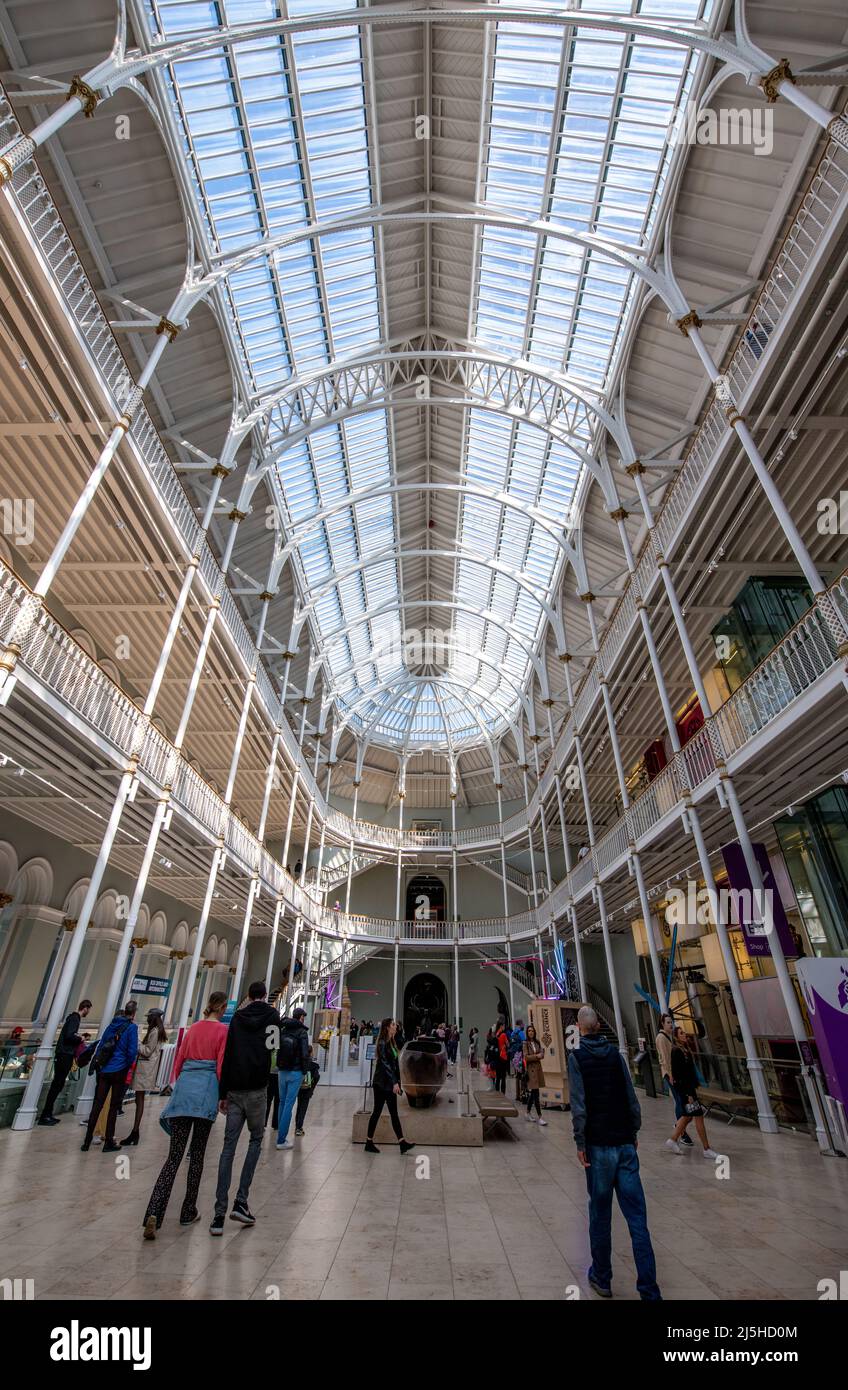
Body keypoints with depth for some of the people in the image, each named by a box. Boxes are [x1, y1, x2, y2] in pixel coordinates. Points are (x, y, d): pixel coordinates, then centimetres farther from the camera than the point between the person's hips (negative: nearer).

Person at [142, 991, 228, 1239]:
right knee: (197, 1153, 13)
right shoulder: (223, 1030, -4)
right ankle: (188, 1212, 22)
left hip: (183, 1088, 4)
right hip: (206, 1092, -4)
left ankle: (154, 1214, -8)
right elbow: (221, 1067, -7)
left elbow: (178, 1061, 13)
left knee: (174, 1155, 6)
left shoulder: (193, 1028, 11)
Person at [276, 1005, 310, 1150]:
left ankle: (281, 1135, 24)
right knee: (289, 1104, -1)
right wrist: (304, 1070, -1)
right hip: (295, 1073, -5)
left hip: (282, 1071, 6)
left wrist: (279, 1067, 13)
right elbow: (305, 1054, -14)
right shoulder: (302, 1032, -11)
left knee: (282, 1102, 17)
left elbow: (277, 1050, 7)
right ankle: (281, 1140, 2)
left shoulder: (282, 1030, 5)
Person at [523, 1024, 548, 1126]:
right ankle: (540, 1117, -4)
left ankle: (528, 1112, 28)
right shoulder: (525, 1043, -6)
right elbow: (526, 1057, -12)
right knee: (536, 1093, -7)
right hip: (531, 1069, -6)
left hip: (538, 1068, 6)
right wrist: (537, 1056, -14)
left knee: (532, 1093, 14)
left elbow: (542, 1054, 8)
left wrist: (540, 1054, -14)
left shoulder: (537, 1042, 10)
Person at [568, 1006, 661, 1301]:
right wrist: (634, 1133, 13)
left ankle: (602, 1279, 24)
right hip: (625, 1144, 3)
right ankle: (649, 1291, 5)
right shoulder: (614, 1053, 2)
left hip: (599, 1145, -3)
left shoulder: (576, 1056, -8)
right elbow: (632, 1098, 3)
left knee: (600, 1215, 13)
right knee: (637, 1218, 7)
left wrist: (580, 1143, -6)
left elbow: (579, 1105, -14)